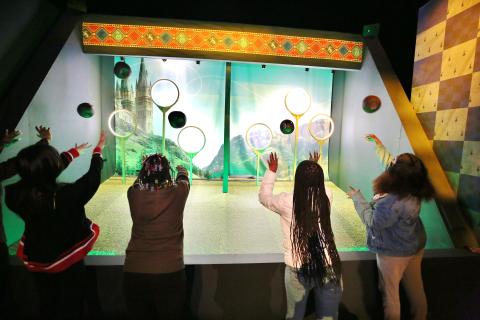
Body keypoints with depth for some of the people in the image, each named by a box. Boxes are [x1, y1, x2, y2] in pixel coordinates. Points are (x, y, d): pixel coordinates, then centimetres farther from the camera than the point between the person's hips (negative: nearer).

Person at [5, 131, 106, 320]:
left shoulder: (15, 195, -23)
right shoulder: (68, 196, -37)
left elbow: (43, 170, -6)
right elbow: (92, 178, -18)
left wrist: (74, 152, 7)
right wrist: (98, 150, 0)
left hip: (36, 263, 5)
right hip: (68, 264, -4)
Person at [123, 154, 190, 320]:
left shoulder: (133, 194, -7)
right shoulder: (177, 193, -10)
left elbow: (139, 180, 18)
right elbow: (183, 181, 14)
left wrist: (147, 168, 38)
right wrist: (182, 171, 37)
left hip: (134, 272, 2)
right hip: (170, 272, -2)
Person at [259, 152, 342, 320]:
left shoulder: (286, 201, -13)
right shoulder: (327, 196, -7)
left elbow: (263, 196, 7)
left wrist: (272, 171, 15)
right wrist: (316, 168, 32)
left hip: (298, 269, -2)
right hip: (328, 267, 2)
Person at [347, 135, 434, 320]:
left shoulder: (393, 202, -37)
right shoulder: (412, 189, -10)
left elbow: (373, 223, -23)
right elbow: (390, 162, 6)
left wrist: (357, 198, -16)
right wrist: (379, 145, 13)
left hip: (394, 252, -8)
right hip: (415, 246, 8)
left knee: (390, 291, 14)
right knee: (415, 287, 25)